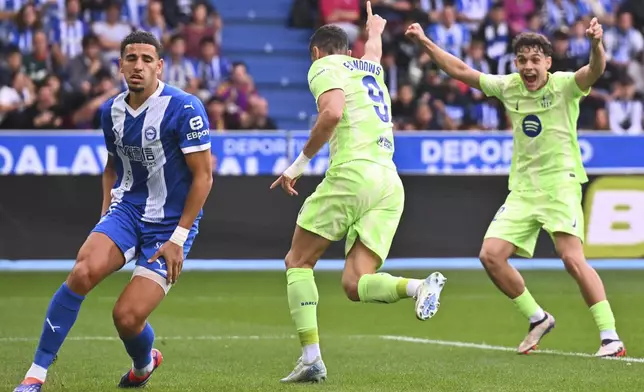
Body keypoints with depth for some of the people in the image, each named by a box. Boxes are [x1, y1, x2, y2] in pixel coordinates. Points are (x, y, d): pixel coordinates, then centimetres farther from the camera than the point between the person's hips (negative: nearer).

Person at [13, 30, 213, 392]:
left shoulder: (184, 108, -15)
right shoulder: (112, 111, 4)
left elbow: (203, 176, -12)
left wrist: (179, 237, -14)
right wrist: (106, 215, 10)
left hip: (170, 225, -4)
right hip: (126, 211, 4)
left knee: (127, 317, -14)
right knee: (84, 271, -26)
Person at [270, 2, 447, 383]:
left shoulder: (325, 67, 5)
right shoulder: (371, 68, 27)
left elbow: (333, 112, -15)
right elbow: (373, 49, 53)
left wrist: (301, 162, -8)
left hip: (353, 174, -6)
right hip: (391, 184, 7)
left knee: (298, 262, 8)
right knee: (355, 284, 1)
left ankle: (311, 358, -5)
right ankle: (419, 286, -28)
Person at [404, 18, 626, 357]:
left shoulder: (564, 85, -9)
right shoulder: (508, 87, 5)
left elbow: (595, 70, -29)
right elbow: (461, 71, 14)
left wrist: (597, 43, -50)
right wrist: (425, 42, 9)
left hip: (561, 185, -6)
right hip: (522, 189, 6)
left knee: (572, 259, -20)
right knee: (490, 256, -4)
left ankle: (610, 337, -16)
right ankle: (537, 319, 14)